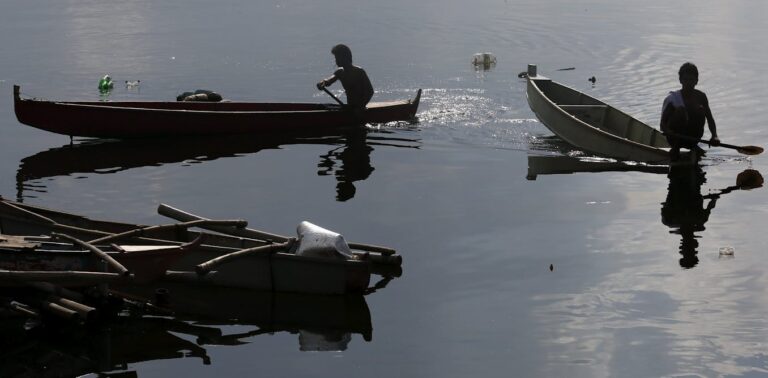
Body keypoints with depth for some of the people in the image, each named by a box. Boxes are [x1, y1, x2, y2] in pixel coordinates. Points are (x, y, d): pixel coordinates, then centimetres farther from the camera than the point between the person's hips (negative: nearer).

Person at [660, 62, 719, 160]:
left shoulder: (700, 97, 2)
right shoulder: (673, 98, -9)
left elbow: (710, 119, 3)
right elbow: (663, 124, -15)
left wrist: (714, 136, -15)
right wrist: (668, 132, -39)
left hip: (693, 137, 3)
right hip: (675, 136, -3)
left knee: (700, 109, -19)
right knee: (681, 110, -28)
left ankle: (692, 145, 0)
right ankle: (675, 148, -16)